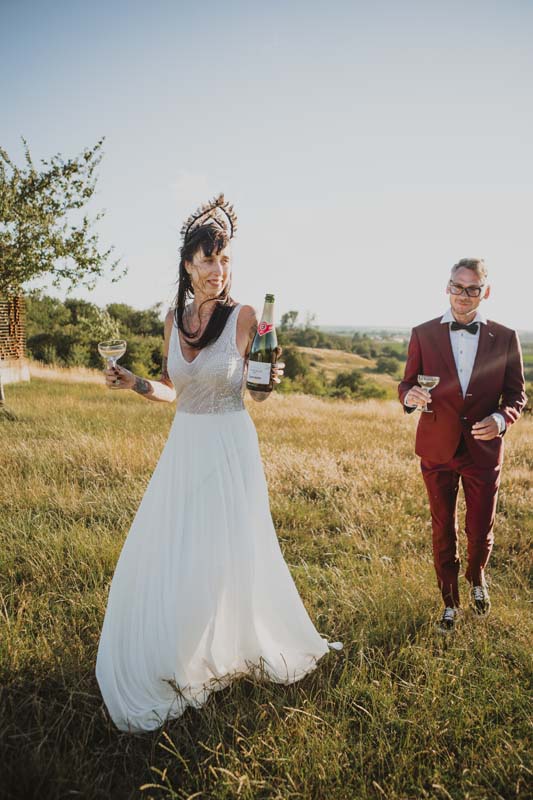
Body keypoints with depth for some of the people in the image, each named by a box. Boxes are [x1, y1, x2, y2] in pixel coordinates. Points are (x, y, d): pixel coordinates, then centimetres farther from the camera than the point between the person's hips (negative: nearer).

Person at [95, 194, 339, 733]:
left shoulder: (244, 317, -10)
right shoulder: (174, 318, 4)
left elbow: (259, 394, -5)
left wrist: (270, 380, -26)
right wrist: (137, 384, -3)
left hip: (229, 447, -5)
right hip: (183, 446, 5)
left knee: (225, 556, 6)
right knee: (165, 556, 13)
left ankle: (230, 650, 35)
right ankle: (171, 664, 39)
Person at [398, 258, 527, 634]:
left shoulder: (505, 338, 0)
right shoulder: (423, 334, -1)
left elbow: (517, 393, 4)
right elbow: (408, 384, 3)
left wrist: (501, 418, -17)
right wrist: (410, 396, -21)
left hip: (484, 449, 0)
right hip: (438, 449, 0)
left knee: (481, 531, 10)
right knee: (443, 531, 12)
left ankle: (477, 579, 45)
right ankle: (450, 603, 33)